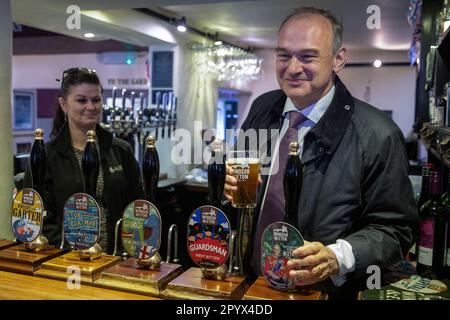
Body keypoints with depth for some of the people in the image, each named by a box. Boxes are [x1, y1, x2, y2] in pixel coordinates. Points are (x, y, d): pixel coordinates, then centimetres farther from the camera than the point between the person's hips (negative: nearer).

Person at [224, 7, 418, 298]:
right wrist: (230, 183, -13)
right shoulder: (262, 108, -5)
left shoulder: (376, 135, -19)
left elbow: (396, 229, -13)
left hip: (321, 290, -4)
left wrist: (336, 258, -28)